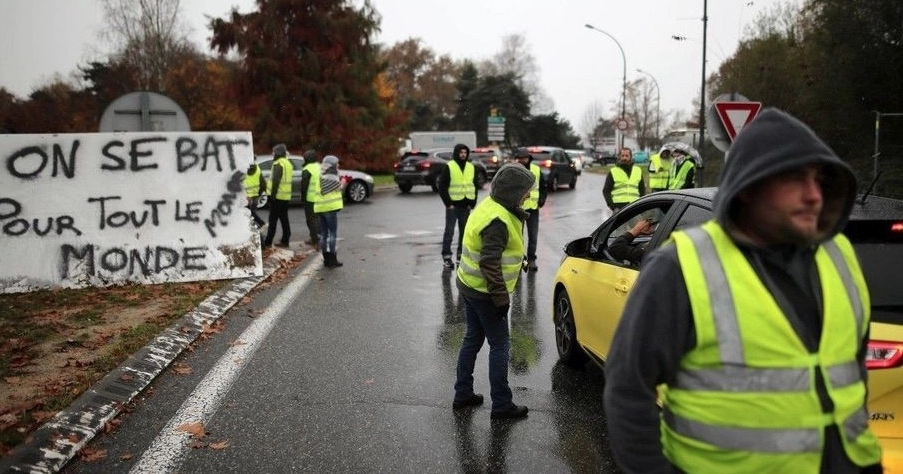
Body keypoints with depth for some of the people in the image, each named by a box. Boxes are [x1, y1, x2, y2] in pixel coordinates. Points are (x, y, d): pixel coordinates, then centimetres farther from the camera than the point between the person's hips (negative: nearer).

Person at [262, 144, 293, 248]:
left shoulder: (278, 163, -14)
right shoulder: (288, 163, 16)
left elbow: (276, 181, -21)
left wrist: (273, 194, -20)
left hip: (278, 196, -8)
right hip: (286, 196, 8)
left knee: (273, 220, -5)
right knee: (284, 218, 11)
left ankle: (268, 242, -2)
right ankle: (285, 241, 13)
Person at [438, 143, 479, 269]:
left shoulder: (471, 167, 9)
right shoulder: (449, 167, -5)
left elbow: (475, 186, 13)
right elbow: (442, 187, -6)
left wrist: (472, 203, 3)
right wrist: (448, 203, -10)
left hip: (466, 206, 5)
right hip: (453, 205, -5)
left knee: (464, 231, 10)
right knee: (449, 231, -3)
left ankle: (461, 254, 20)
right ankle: (446, 256, 1)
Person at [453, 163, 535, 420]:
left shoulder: (490, 206, 6)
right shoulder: (498, 221, -25)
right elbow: (489, 264, -27)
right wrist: (501, 297, -22)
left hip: (469, 285, 10)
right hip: (485, 292, -10)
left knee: (473, 339, 18)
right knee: (500, 346, 0)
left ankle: (463, 394, 28)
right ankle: (502, 405, 8)